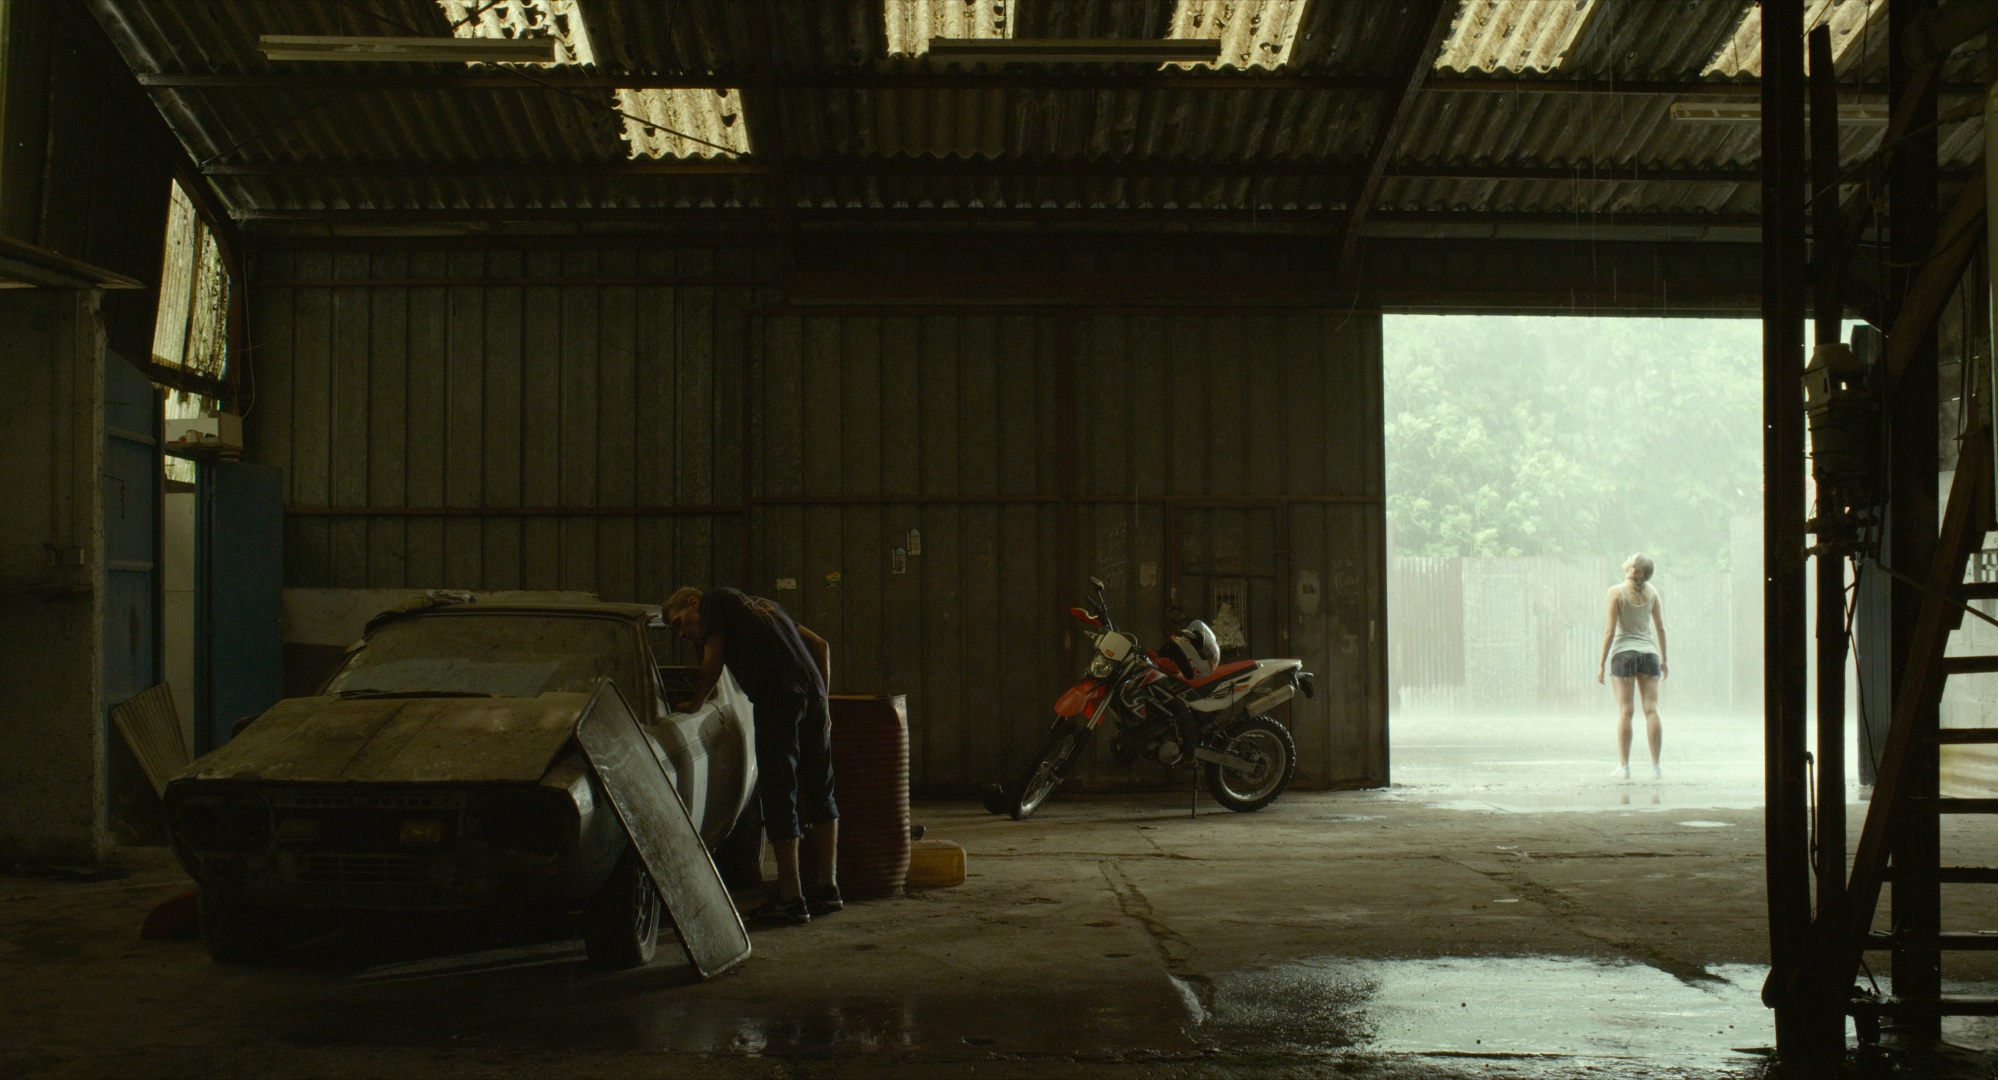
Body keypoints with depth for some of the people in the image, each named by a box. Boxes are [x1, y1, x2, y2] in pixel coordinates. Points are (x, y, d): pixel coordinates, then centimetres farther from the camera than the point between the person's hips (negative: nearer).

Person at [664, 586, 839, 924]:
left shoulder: (713, 601, 11)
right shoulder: (760, 605, 32)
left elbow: (713, 662, 3)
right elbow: (820, 645, 28)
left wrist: (694, 705, 18)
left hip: (776, 696, -7)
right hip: (812, 690, 7)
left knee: (779, 798, -4)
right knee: (820, 791, 16)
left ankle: (790, 898, -3)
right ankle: (827, 887, 18)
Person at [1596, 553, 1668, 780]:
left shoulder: (1616, 592, -8)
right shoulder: (1651, 590, 3)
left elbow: (1610, 630, -9)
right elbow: (1660, 627, 7)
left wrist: (1601, 663, -4)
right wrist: (1664, 659, 16)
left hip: (1624, 652, -3)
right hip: (1649, 652, 3)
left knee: (1624, 711, -3)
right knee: (1651, 710, 1)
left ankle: (1623, 766, -4)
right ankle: (1655, 766, 1)